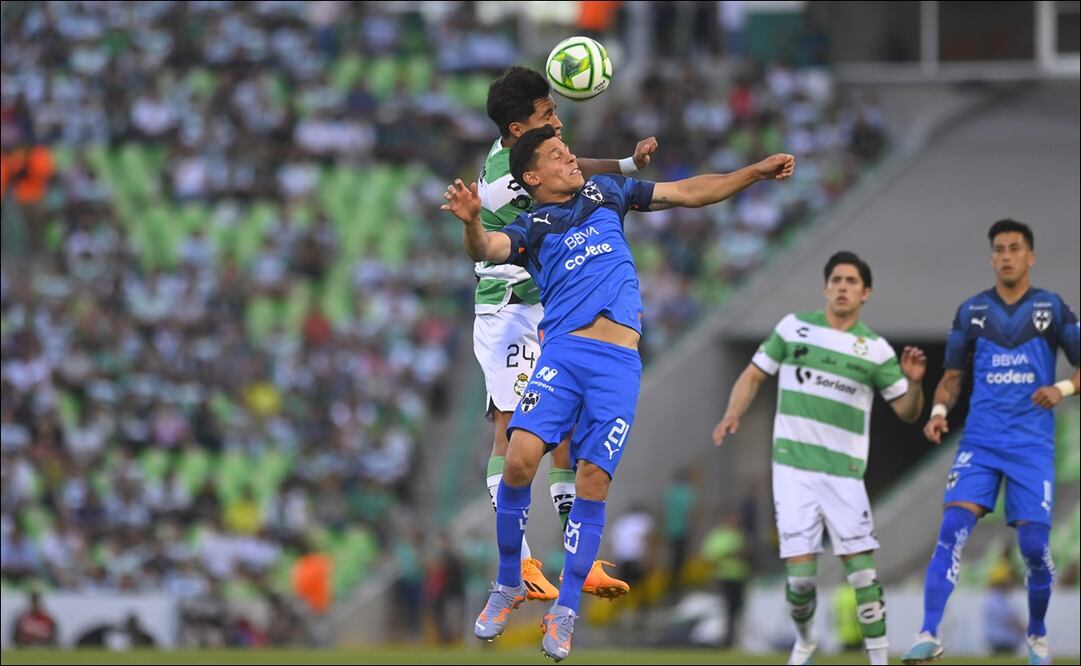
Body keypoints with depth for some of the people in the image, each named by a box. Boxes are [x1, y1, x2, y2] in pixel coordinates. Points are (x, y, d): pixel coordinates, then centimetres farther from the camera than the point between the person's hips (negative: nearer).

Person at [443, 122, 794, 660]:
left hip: (619, 363, 2)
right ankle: (508, 585, -1)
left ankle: (565, 610, 5)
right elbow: (486, 250, -9)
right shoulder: (530, 228, 13)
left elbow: (688, 193, 28)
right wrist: (472, 222, -31)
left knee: (592, 483, -7)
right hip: (563, 351, -2)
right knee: (520, 458, -20)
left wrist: (758, 171, 23)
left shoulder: (604, 192, 23)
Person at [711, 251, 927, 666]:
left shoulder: (875, 349, 3)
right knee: (800, 572, -6)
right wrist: (733, 414, -4)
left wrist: (914, 382, -15)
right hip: (793, 469, 0)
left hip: (843, 472, 0)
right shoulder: (794, 328, 5)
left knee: (860, 566, -8)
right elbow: (754, 375, 12)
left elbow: (907, 412, 5)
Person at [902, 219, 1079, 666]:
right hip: (980, 440, 1)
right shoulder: (972, 311, 8)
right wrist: (939, 409, -5)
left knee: (1034, 543, -3)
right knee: (953, 527, -16)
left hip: (1032, 444, -1)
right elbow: (953, 375, 14)